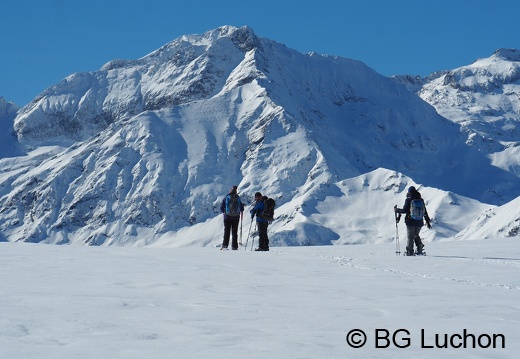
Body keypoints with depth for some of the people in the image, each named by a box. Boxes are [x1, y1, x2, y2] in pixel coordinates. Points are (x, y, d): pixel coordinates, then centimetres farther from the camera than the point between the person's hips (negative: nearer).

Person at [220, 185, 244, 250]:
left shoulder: (226, 198, -3)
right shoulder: (238, 198, 2)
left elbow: (222, 208, -2)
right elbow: (242, 208, 13)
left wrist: (224, 212, 19)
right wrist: (241, 214, 34)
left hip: (227, 217, -1)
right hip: (236, 217, 1)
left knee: (226, 231, 5)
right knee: (235, 232, 6)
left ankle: (225, 245, -4)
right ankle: (234, 246, 3)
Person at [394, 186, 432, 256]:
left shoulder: (408, 200, -8)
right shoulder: (421, 200, 6)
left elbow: (405, 210, -12)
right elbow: (425, 212, 11)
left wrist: (397, 210, 4)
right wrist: (428, 221, 18)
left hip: (410, 222, -4)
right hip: (419, 222, 4)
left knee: (410, 237, 5)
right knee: (416, 235, 22)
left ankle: (410, 252, 4)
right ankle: (420, 251, 15)